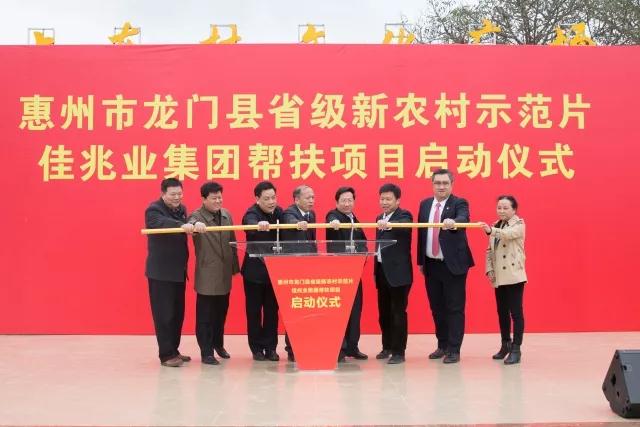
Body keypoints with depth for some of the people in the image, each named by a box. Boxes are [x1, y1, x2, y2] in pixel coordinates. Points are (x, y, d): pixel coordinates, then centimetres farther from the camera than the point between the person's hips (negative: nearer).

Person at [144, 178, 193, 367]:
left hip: (178, 271, 8)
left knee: (177, 313, 13)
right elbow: (162, 223, -36)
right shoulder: (153, 210, -12)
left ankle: (173, 350, 24)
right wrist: (182, 225, -50)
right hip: (160, 272, -8)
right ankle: (166, 355, 2)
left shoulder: (182, 209, 12)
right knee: (164, 314, -5)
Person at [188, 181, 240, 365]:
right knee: (205, 314, 1)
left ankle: (218, 344, 35)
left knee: (222, 311, 18)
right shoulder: (197, 216, -10)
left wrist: (235, 266, 13)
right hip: (207, 274, -6)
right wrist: (196, 225, -58)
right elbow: (191, 224, -34)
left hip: (224, 274, 6)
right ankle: (206, 352, 9)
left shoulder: (226, 215, 9)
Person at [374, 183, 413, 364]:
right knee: (384, 311, 14)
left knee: (398, 312, -4)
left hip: (398, 271, -7)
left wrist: (388, 225, -51)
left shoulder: (404, 215, -7)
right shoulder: (379, 218, 15)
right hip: (382, 270, 7)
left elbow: (403, 227, -31)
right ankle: (387, 346, 27)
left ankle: (399, 352, 3)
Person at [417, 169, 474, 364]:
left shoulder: (459, 203, -6)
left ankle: (454, 350, 6)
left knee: (454, 308, -1)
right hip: (431, 265, 5)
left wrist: (452, 222, -51)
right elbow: (420, 232, 11)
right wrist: (421, 261, 11)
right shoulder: (425, 204, 9)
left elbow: (463, 219, -28)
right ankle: (442, 345, 26)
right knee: (436, 307, 13)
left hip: (453, 264, -5)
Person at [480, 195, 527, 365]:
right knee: (502, 312, 13)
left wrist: (491, 231, -44)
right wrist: (489, 270, 0)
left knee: (515, 312, -5)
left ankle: (516, 349, -1)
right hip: (499, 277, 6)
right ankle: (505, 345, 25)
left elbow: (508, 234, -27)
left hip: (514, 275, -6)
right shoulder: (496, 226, 14)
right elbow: (490, 250, 13)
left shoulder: (519, 224, -5)